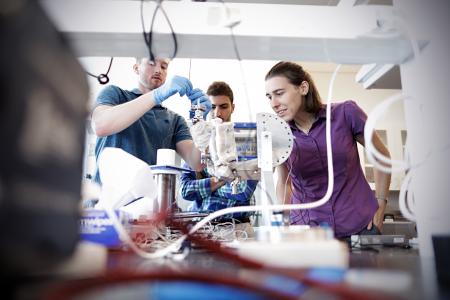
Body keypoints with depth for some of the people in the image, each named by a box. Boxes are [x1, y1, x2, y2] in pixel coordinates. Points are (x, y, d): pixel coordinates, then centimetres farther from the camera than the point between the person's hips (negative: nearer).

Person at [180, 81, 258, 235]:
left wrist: (202, 181, -6)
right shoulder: (195, 141, 7)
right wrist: (218, 180, -13)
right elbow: (185, 189, -1)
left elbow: (245, 191, -11)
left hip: (236, 224, -1)